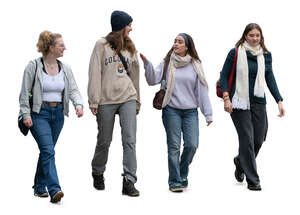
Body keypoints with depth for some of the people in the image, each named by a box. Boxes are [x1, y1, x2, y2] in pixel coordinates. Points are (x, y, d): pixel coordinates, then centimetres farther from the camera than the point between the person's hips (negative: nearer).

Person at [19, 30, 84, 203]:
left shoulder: (65, 69, 8)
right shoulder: (34, 67, -6)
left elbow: (73, 90, 4)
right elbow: (25, 93, -4)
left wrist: (79, 104, -15)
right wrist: (26, 114, -10)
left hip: (58, 114, 5)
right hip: (39, 113, -5)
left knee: (47, 151, 12)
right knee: (48, 150, -16)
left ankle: (39, 186, 26)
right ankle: (54, 189, -21)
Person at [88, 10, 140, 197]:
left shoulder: (130, 47, 14)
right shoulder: (102, 45, 0)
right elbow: (95, 74, -4)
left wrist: (137, 101, 17)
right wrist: (94, 100, -10)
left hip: (128, 99, 3)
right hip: (106, 100, -3)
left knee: (130, 140, -9)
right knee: (104, 141, 8)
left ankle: (129, 181, -10)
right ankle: (98, 174, 31)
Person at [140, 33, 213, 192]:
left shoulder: (195, 65, 6)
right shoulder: (167, 63, 3)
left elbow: (202, 90, 6)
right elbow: (153, 80, -7)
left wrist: (208, 113, 3)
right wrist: (147, 63, -22)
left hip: (190, 111, 1)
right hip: (171, 110, -1)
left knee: (192, 145, -4)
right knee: (174, 147, -1)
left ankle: (182, 175, 20)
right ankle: (175, 181, 8)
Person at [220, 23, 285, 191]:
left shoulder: (266, 55, 8)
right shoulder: (236, 53, -3)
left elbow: (270, 78, 9)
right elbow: (224, 76, 0)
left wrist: (279, 100, 1)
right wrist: (226, 98, -10)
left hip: (259, 102, 4)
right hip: (240, 102, -4)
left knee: (259, 139, 4)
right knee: (247, 139, -5)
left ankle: (240, 161, 35)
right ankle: (253, 180, 3)